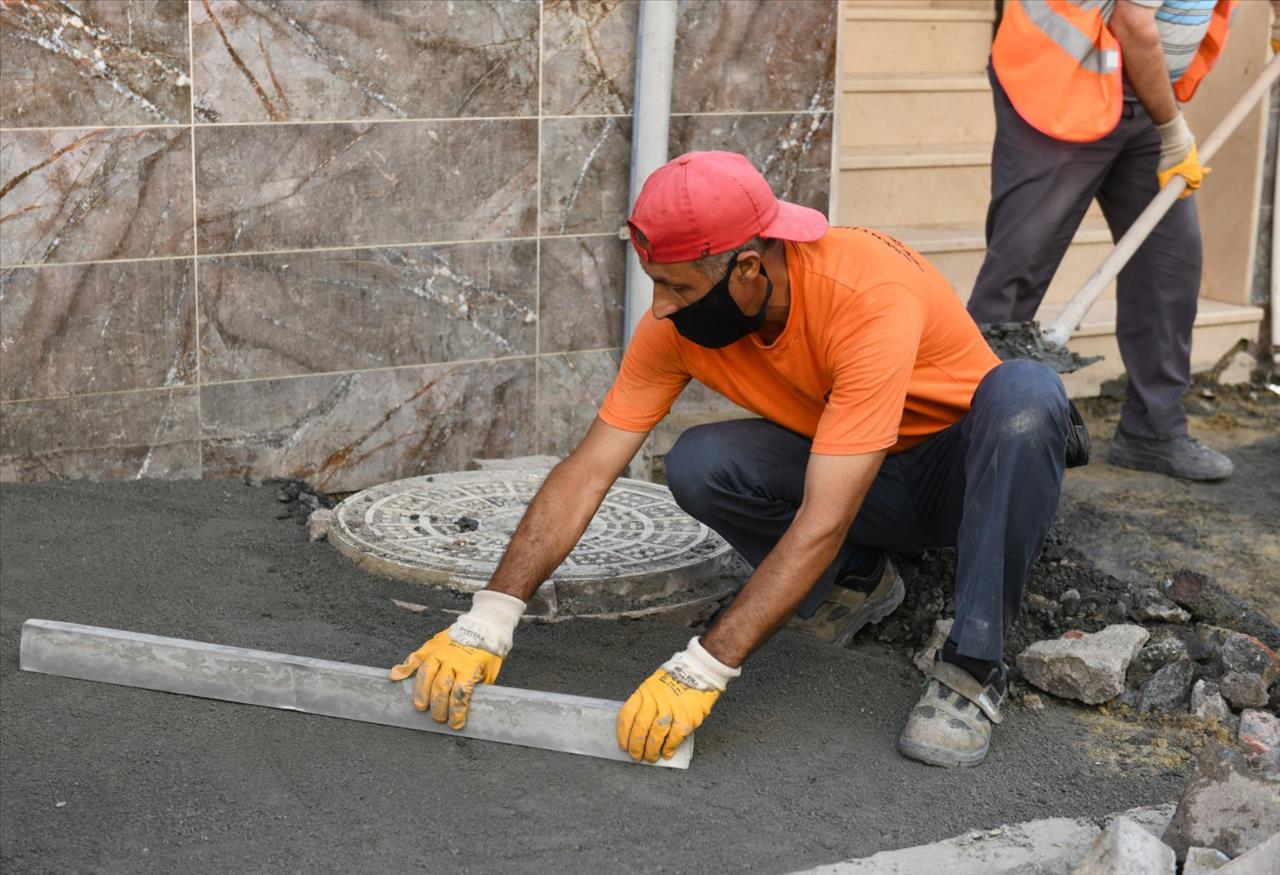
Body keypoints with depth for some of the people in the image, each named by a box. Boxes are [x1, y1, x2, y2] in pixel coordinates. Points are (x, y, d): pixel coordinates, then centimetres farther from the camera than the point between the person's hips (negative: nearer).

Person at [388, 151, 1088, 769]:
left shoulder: (871, 298, -37)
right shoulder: (681, 320, -19)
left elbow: (822, 523, -39)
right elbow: (587, 472, -17)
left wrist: (703, 670, -42)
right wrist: (486, 622, -27)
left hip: (969, 469, -4)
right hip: (867, 484, 4)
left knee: (1024, 394, -38)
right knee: (697, 467, -24)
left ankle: (972, 669, -24)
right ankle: (858, 582, 3)